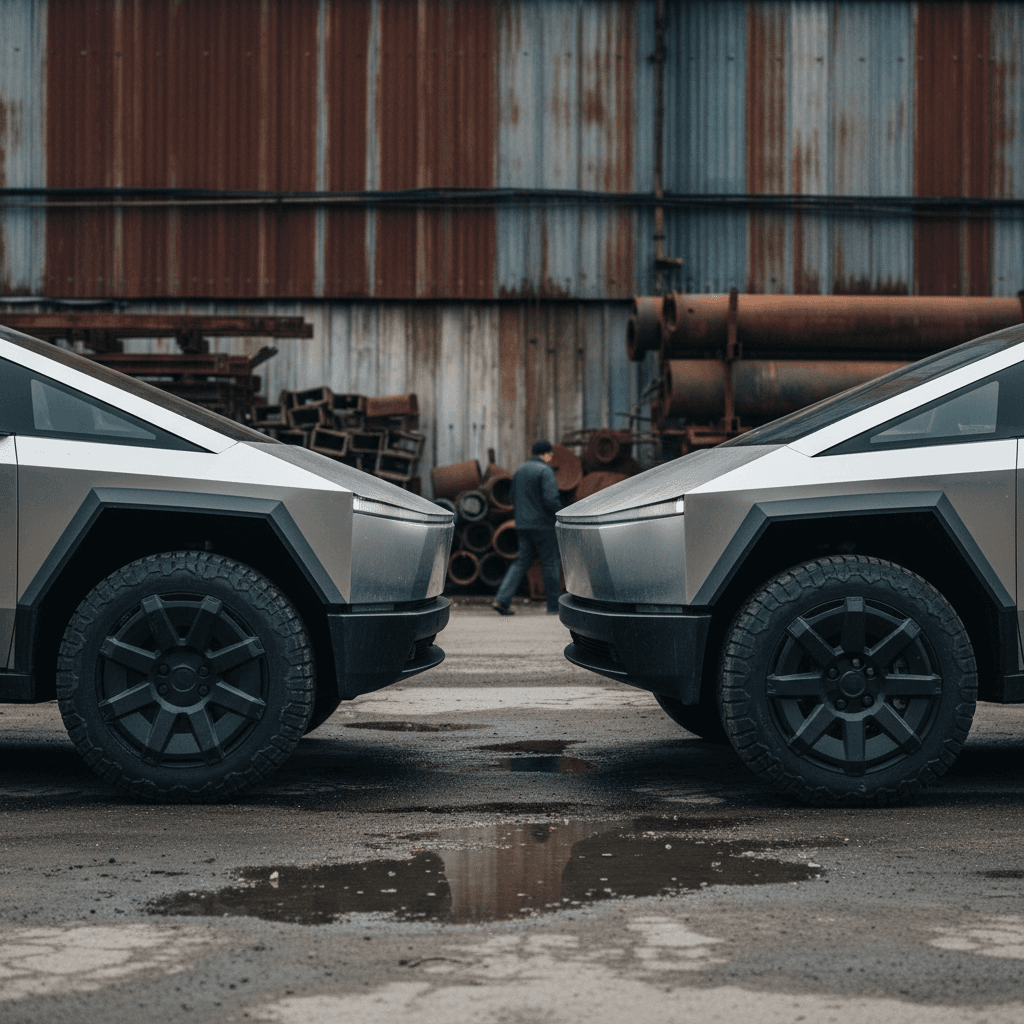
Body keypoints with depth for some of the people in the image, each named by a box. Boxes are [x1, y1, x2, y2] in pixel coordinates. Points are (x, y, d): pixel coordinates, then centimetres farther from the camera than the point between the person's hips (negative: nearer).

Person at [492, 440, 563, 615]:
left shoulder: (519, 471, 14)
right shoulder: (545, 471, -12)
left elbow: (514, 500, 19)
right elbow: (551, 499, -21)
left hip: (523, 525, 7)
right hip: (543, 525, -7)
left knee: (522, 561, 9)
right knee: (550, 563, 3)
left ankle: (502, 599, -5)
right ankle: (554, 606, 9)